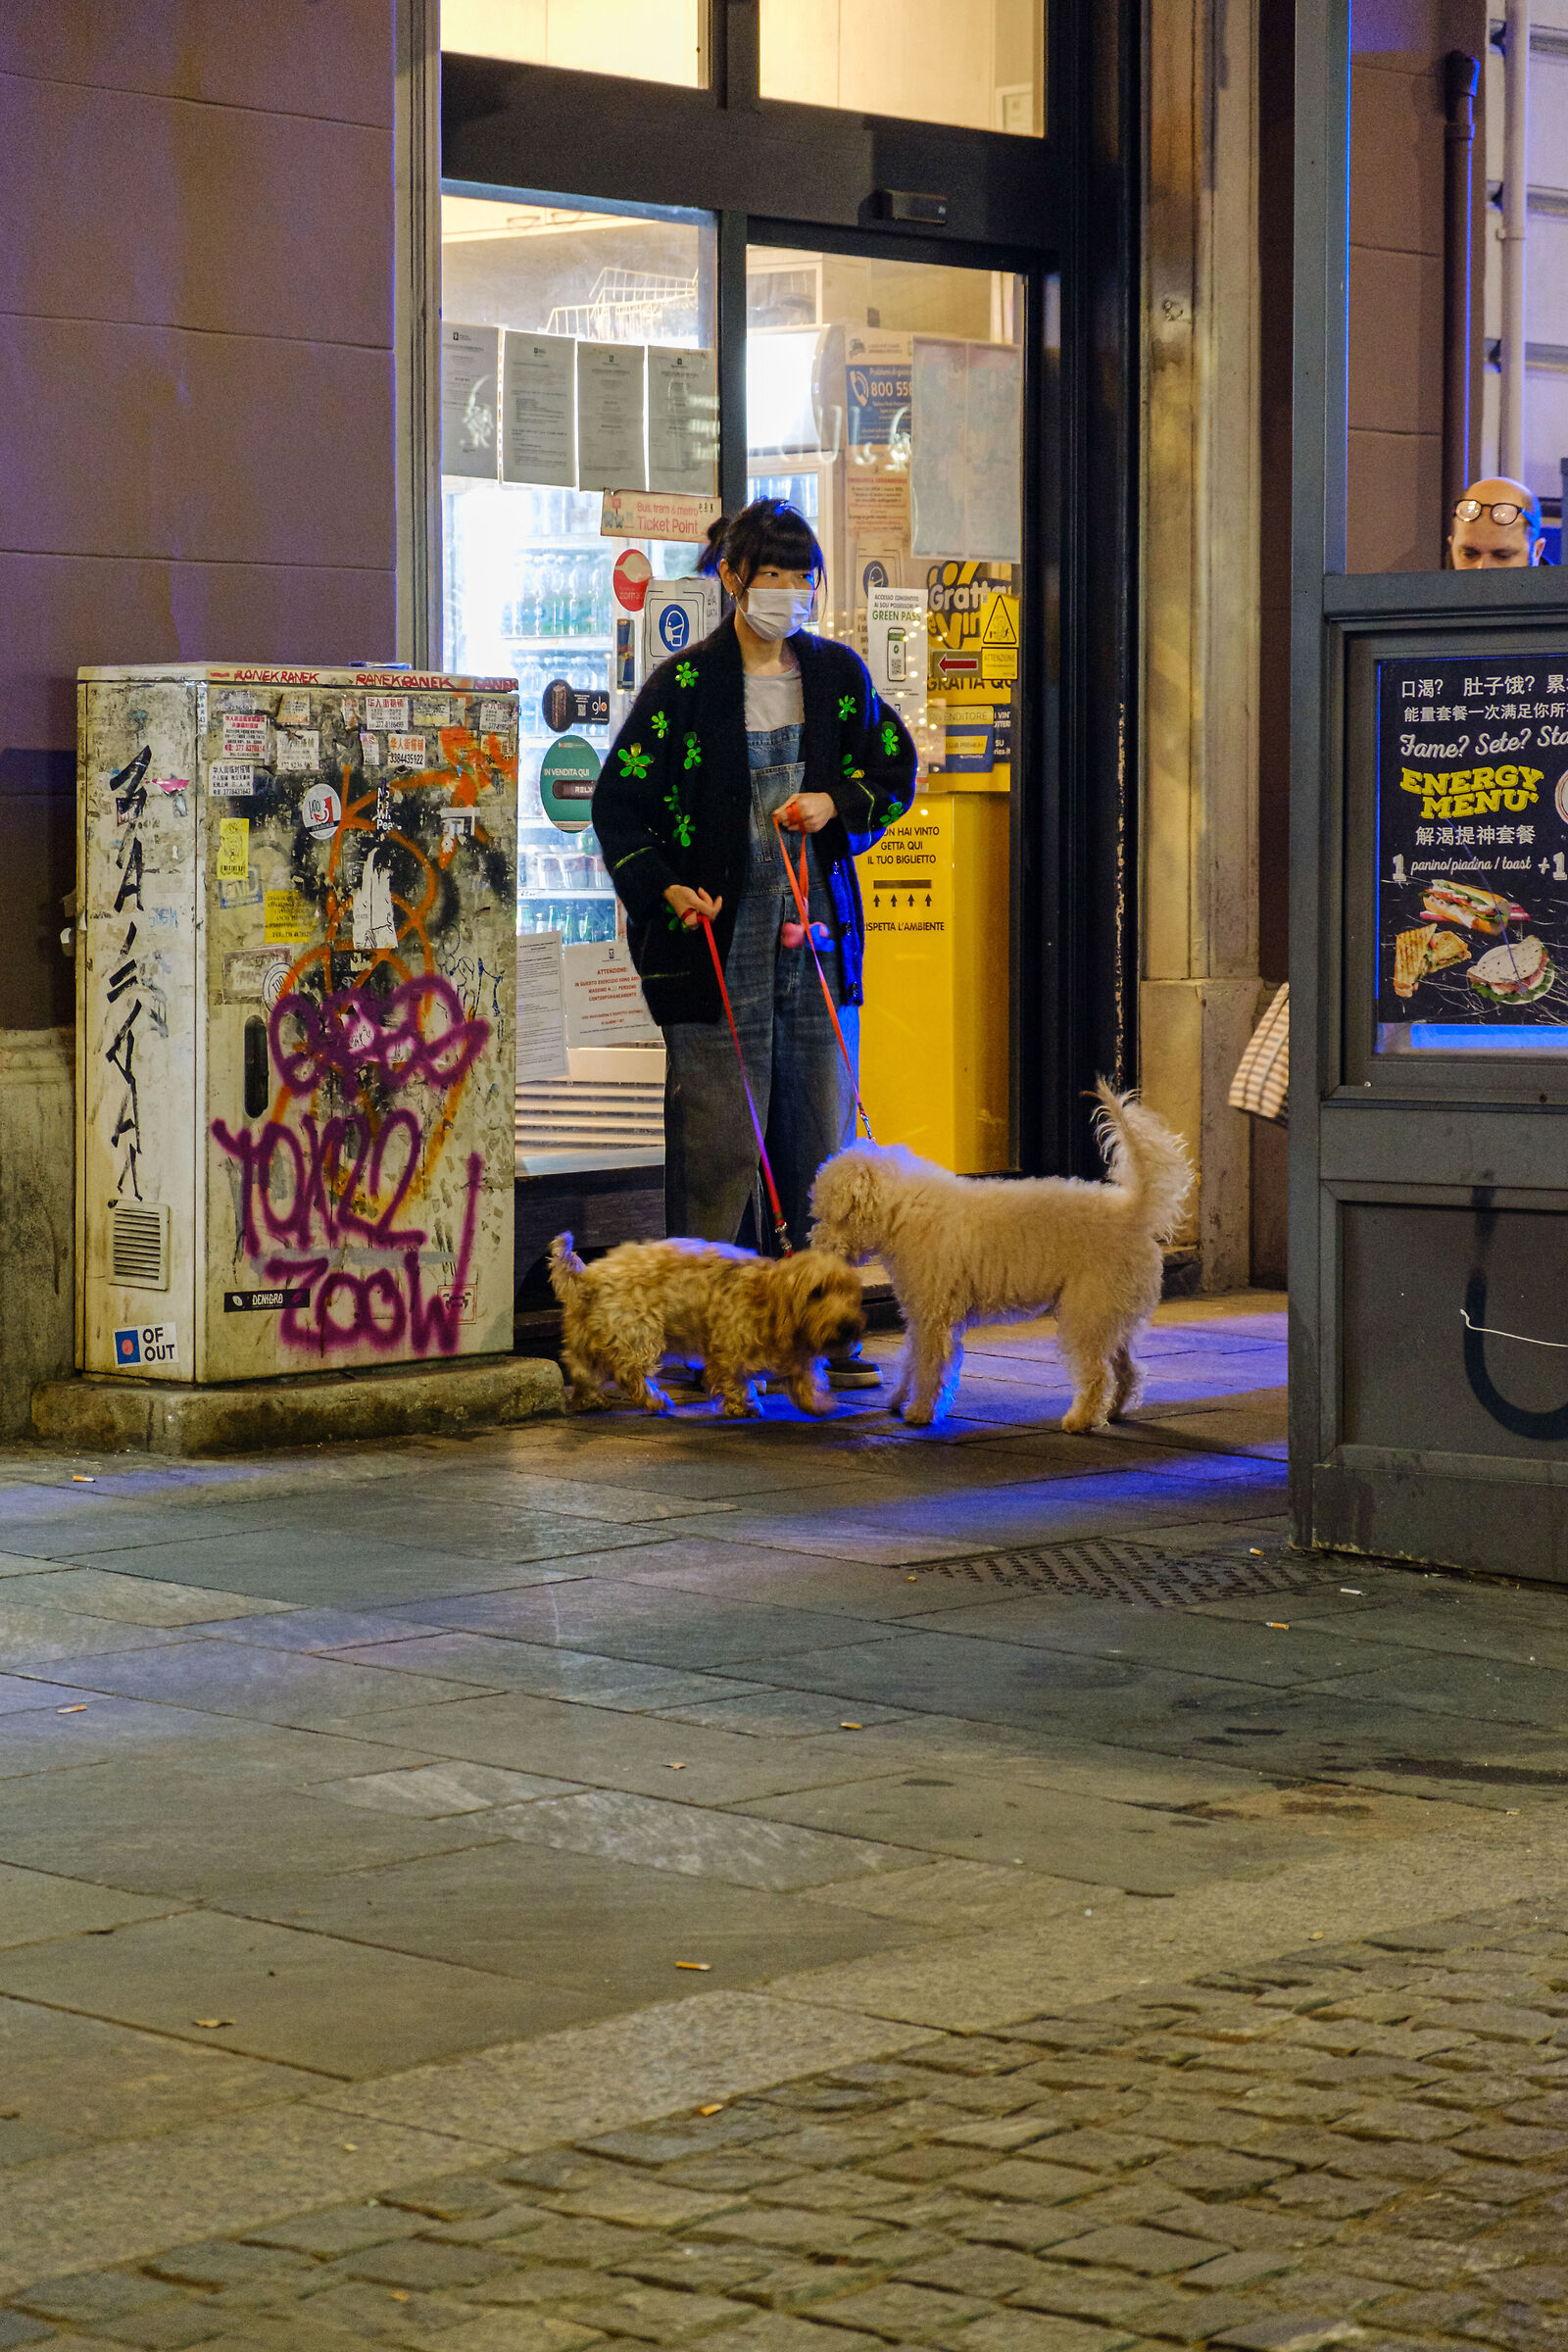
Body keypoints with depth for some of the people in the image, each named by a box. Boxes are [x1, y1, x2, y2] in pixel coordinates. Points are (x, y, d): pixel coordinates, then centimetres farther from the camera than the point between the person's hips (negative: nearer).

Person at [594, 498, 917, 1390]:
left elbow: (898, 771, 17)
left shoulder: (839, 674, 9)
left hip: (818, 935, 4)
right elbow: (617, 803, -1)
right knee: (718, 1143, -6)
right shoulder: (686, 683, -2)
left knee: (821, 1141, 7)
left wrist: (835, 803, -2)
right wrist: (663, 890, -14)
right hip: (721, 940, -4)